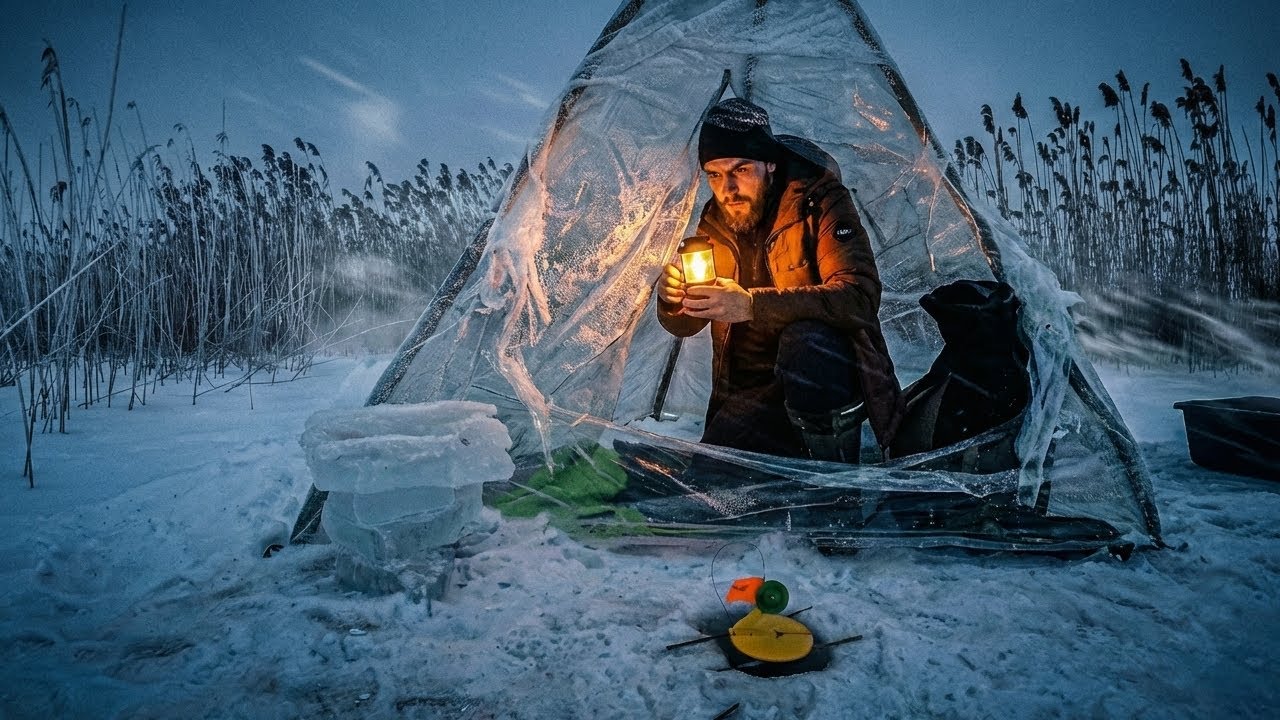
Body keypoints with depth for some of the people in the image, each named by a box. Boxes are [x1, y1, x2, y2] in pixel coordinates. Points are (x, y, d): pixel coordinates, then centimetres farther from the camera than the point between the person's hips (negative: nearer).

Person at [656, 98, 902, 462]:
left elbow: (859, 296, -28)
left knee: (804, 339, -38)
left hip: (827, 373, -4)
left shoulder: (820, 203, -12)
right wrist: (672, 300, -18)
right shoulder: (714, 226, 3)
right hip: (755, 394, 4)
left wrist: (752, 304, -38)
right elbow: (684, 327, 8)